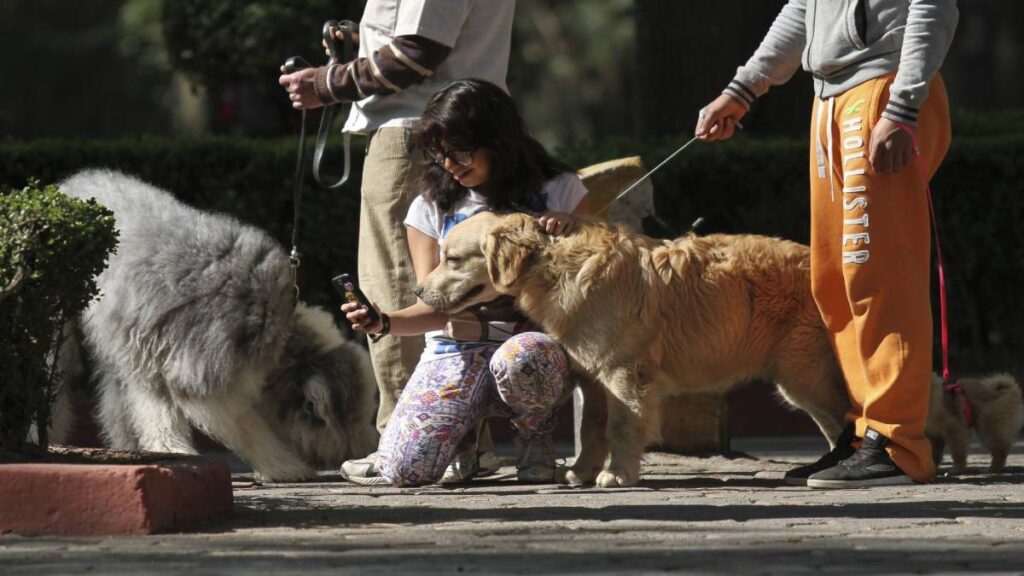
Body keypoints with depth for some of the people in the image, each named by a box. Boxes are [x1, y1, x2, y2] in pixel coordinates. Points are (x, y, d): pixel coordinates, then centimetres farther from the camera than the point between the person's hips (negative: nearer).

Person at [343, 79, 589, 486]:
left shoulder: (558, 190, 5)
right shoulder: (431, 208, 10)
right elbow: (436, 307, 5)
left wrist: (572, 229, -13)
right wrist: (386, 323, -15)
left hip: (533, 341, -2)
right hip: (455, 352, 2)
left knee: (516, 361, -43)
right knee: (401, 468, -25)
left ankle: (535, 435, -6)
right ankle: (466, 424, 12)